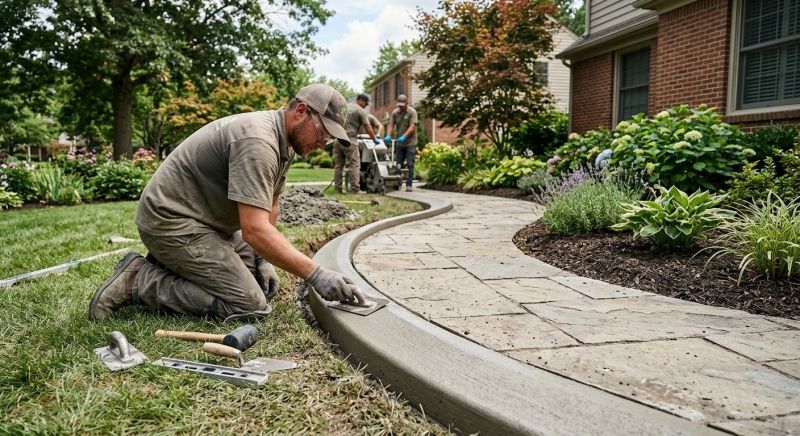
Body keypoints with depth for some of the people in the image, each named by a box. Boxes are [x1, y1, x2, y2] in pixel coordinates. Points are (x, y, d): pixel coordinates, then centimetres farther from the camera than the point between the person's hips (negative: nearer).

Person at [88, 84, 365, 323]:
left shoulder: (284, 143, 6)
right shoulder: (257, 142, -27)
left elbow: (269, 208, 13)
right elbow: (255, 230, -33)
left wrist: (262, 260, 4)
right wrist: (315, 275, -32)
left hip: (207, 220, 10)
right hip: (172, 222, -10)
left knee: (263, 281, 11)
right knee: (249, 306, -16)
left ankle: (168, 266, 15)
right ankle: (138, 281, -7)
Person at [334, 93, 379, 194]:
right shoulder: (361, 111, -2)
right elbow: (368, 128, -3)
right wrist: (375, 139, 9)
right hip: (350, 140, -7)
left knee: (338, 165, 10)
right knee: (354, 164, -4)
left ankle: (337, 188, 12)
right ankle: (354, 189, -8)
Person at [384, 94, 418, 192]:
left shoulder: (412, 112, -8)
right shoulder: (395, 112, 7)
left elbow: (412, 127, -17)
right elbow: (391, 125, 1)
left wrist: (404, 136, -30)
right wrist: (388, 136, -18)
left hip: (410, 143, -5)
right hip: (399, 143, 5)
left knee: (410, 164, -5)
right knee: (398, 164, 9)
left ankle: (408, 185, -4)